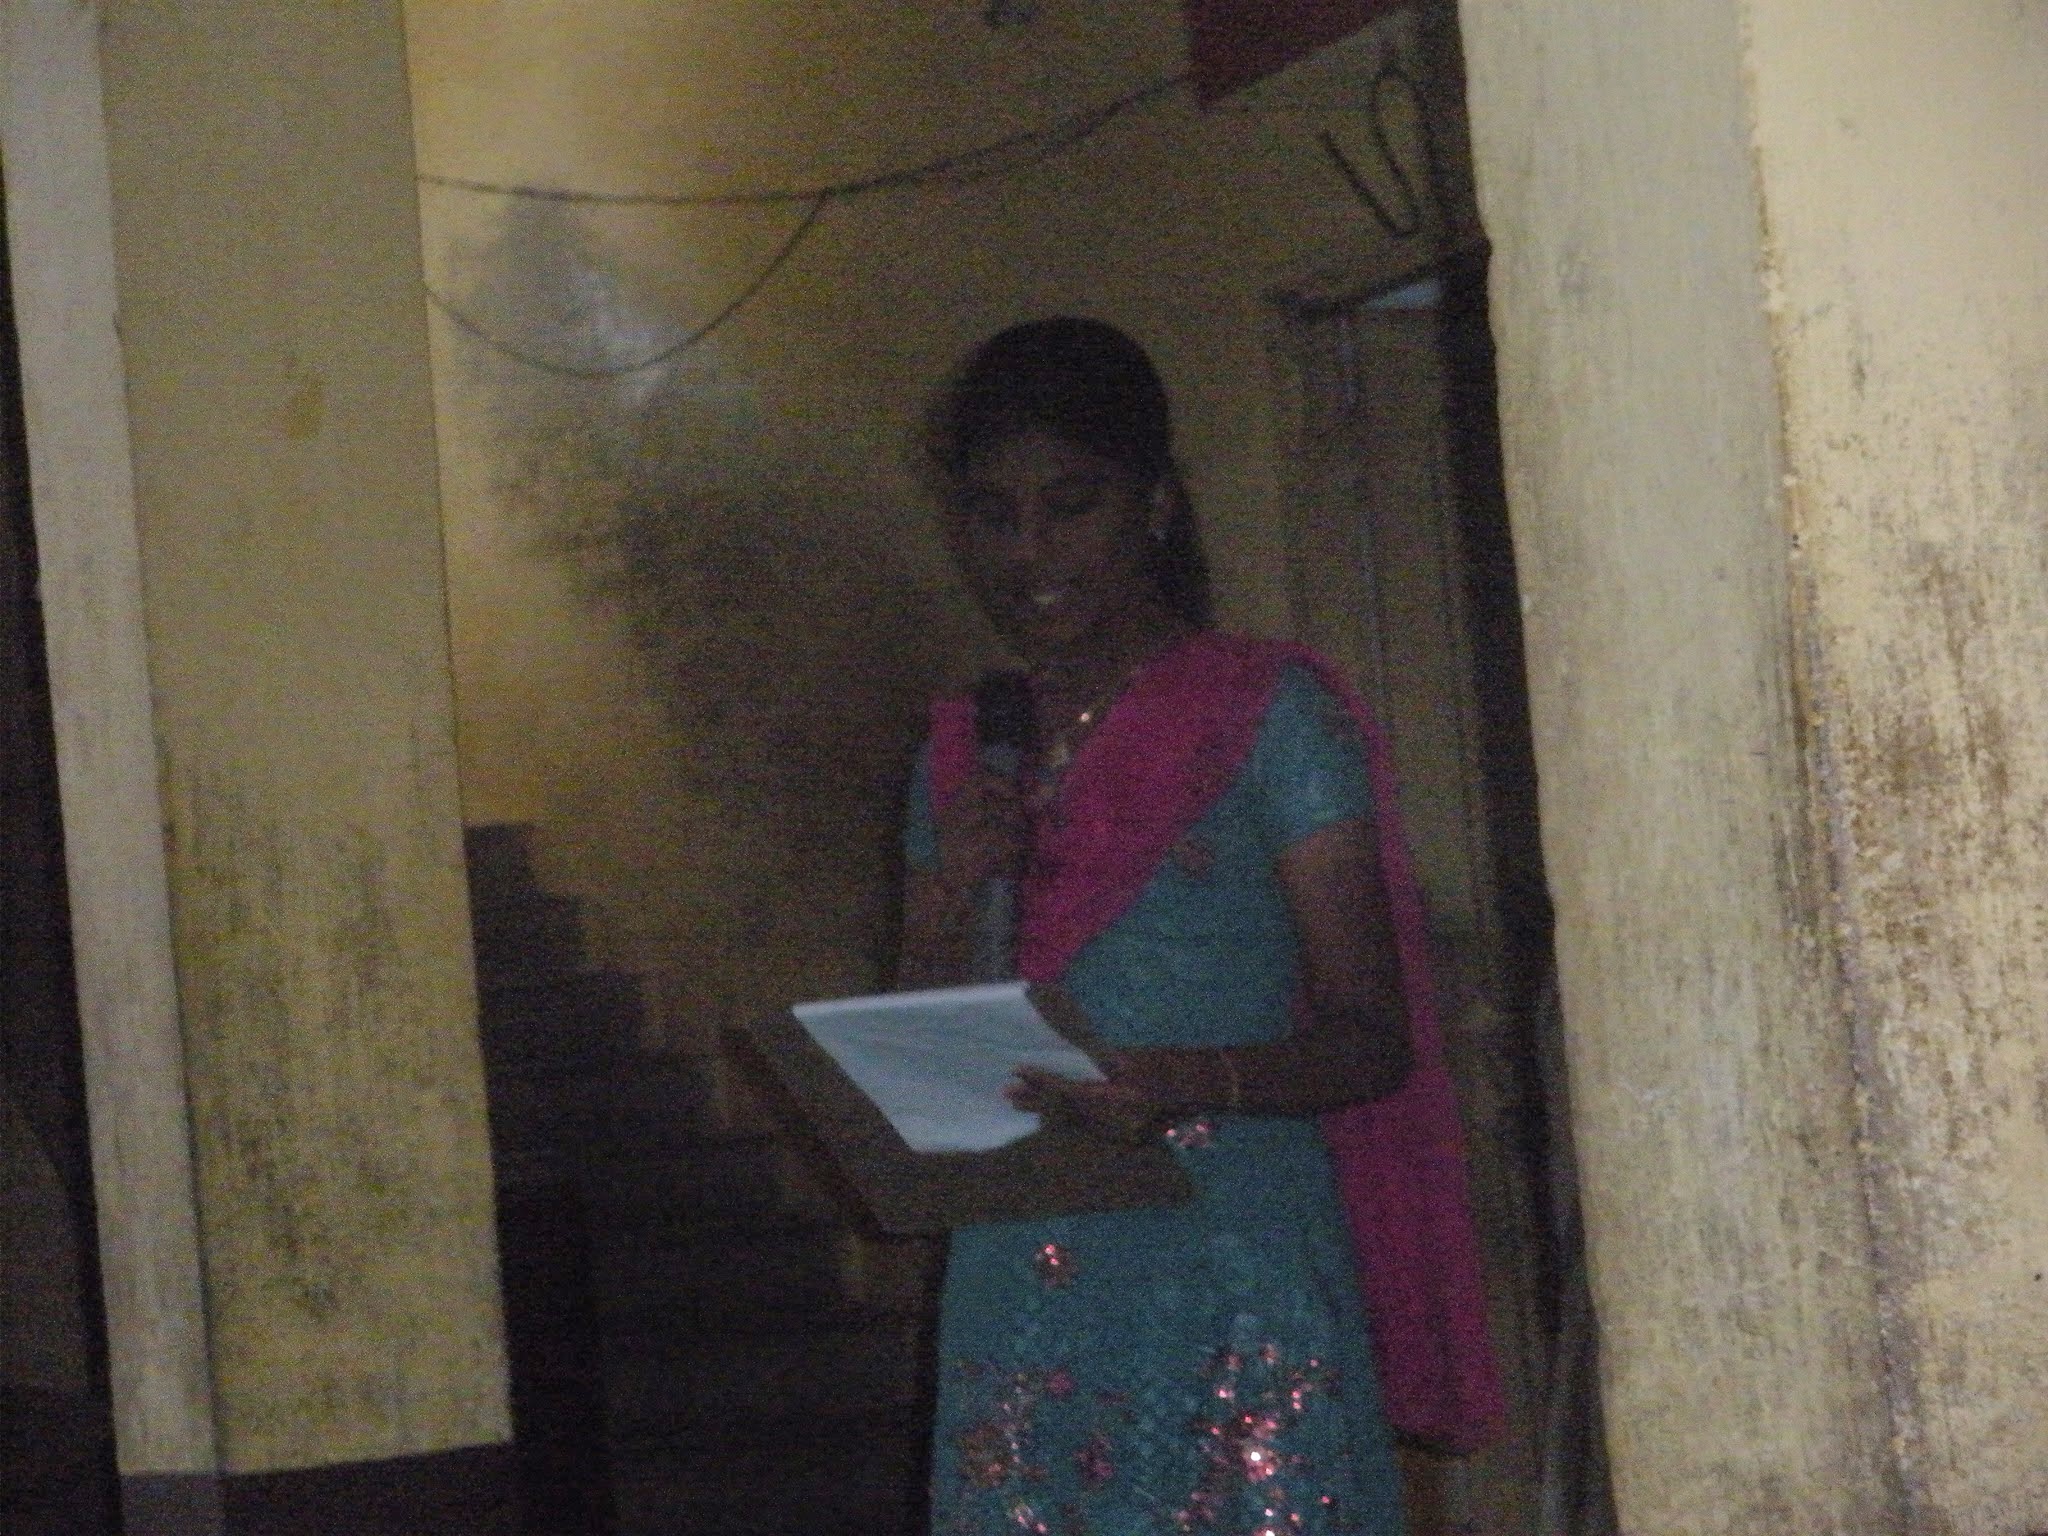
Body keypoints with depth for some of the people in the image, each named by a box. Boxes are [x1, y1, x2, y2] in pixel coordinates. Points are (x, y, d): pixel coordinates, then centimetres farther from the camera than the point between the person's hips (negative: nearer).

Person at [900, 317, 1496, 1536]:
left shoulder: (1266, 714, 1)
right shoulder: (965, 751, 16)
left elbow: (1373, 1038, -4)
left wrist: (1190, 1084, -22)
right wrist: (953, 915, -2)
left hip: (1232, 1275, -4)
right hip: (1020, 1289, 4)